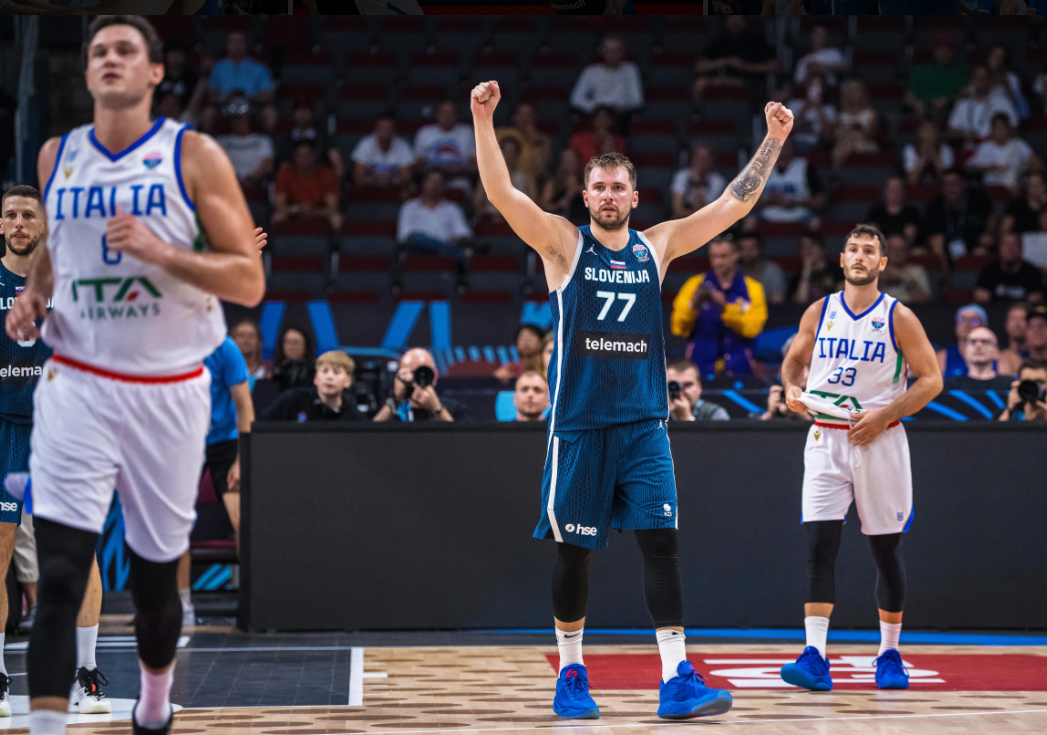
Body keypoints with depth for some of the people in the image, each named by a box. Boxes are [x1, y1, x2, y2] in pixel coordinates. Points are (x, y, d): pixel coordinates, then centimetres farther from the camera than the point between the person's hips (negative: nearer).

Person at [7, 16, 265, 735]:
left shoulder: (194, 156, -5)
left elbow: (249, 281, -9)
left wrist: (162, 251, -23)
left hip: (168, 391, -1)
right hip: (77, 385, 1)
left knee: (156, 574, 12)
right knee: (58, 575, -13)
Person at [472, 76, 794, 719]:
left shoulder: (657, 245, 9)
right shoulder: (564, 244, 1)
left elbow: (735, 204, 10)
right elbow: (501, 192, -12)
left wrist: (774, 140, 4)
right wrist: (484, 121, -23)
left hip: (644, 422, 2)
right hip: (579, 423, -2)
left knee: (661, 542, -7)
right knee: (573, 549, 4)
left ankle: (678, 679, -9)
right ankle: (571, 674, 18)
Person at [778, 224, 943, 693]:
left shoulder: (898, 318, -3)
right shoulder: (818, 313, 5)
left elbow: (930, 380, -3)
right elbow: (793, 359, 20)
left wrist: (884, 415, -14)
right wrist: (792, 389, -2)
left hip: (878, 440, -1)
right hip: (825, 439, 1)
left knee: (887, 552, 7)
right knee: (819, 547, -11)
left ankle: (889, 654, 20)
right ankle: (815, 658, -16)